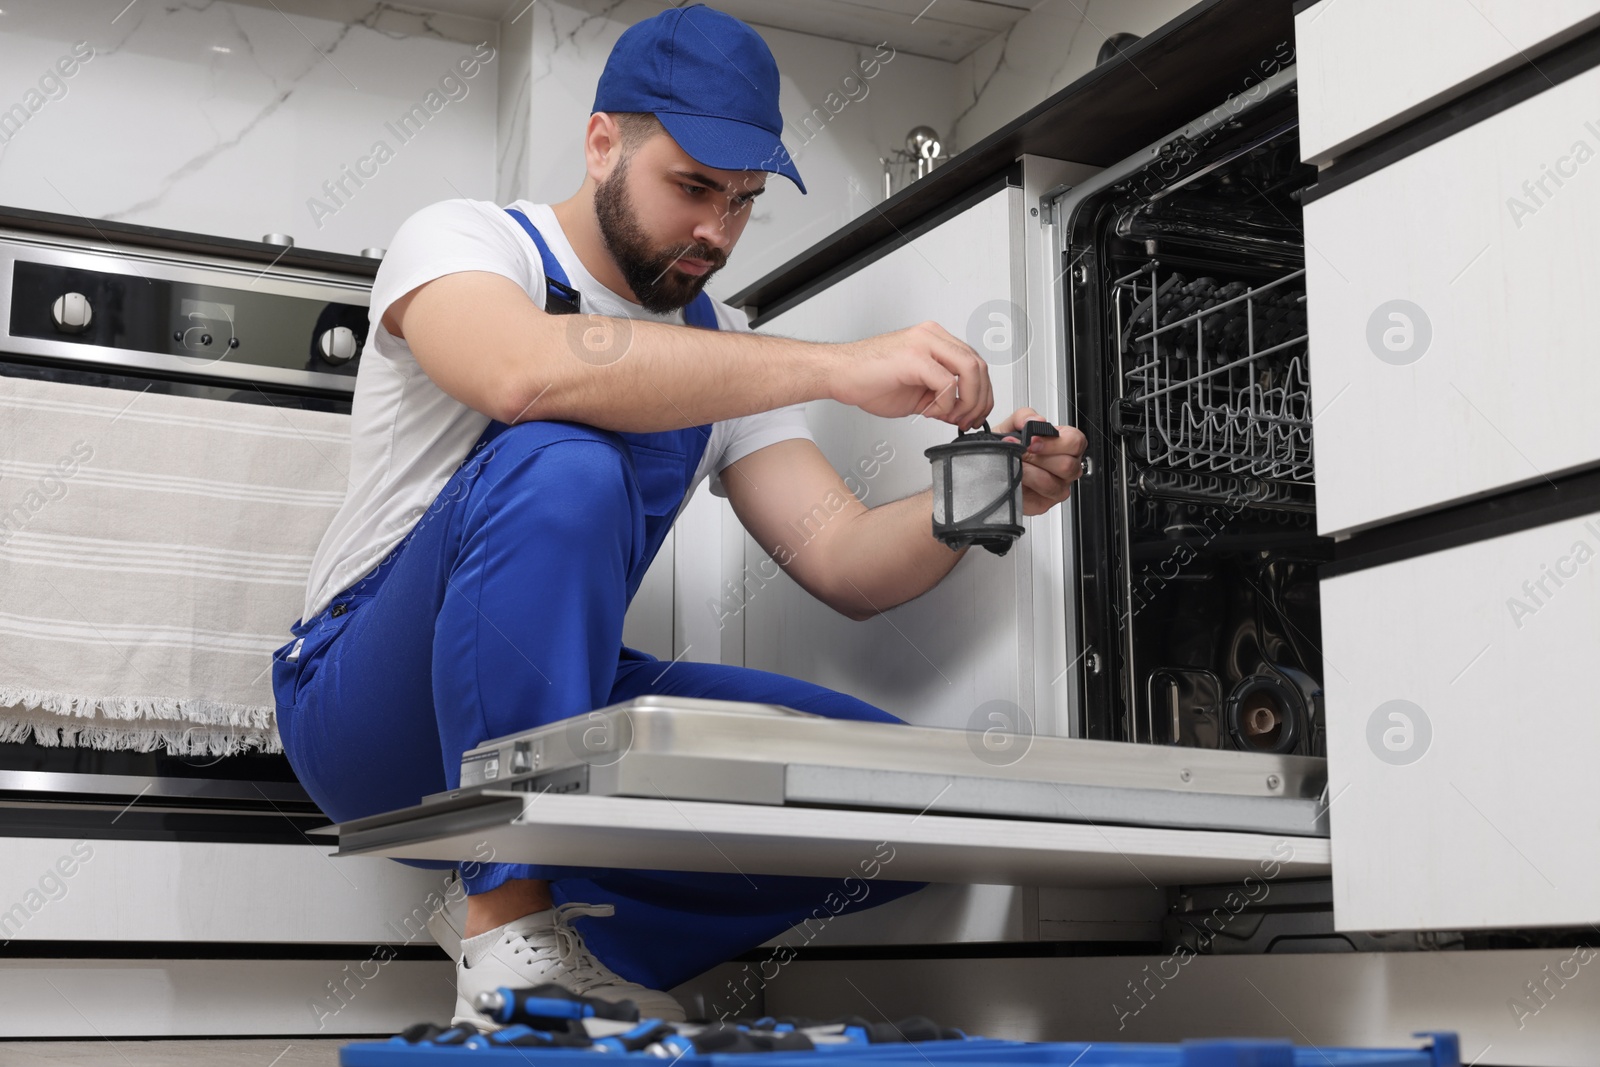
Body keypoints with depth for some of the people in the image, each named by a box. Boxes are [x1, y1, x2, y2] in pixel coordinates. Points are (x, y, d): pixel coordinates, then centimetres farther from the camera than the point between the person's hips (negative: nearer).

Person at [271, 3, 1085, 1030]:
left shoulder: (722, 347, 10)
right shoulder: (463, 240, -7)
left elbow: (848, 566, 2)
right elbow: (528, 373, -33)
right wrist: (842, 368, -35)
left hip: (564, 715, 6)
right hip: (370, 710, -5)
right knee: (557, 469, -35)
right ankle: (509, 926, -28)